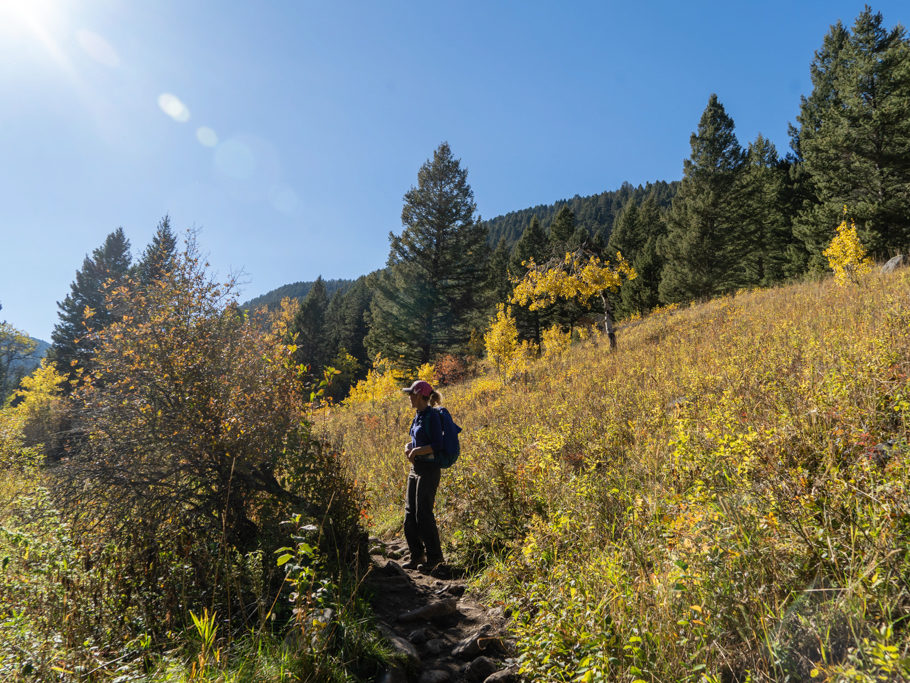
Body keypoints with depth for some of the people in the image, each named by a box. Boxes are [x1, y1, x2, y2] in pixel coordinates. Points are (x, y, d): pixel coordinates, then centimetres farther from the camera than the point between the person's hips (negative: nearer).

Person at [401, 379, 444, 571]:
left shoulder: (432, 416, -14)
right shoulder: (418, 415, 12)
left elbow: (437, 446, -20)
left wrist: (416, 451, -14)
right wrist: (408, 446, 3)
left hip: (429, 469, -9)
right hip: (415, 468, 9)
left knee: (423, 514, -5)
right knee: (410, 513, 10)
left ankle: (434, 557, 9)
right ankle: (417, 555, 21)